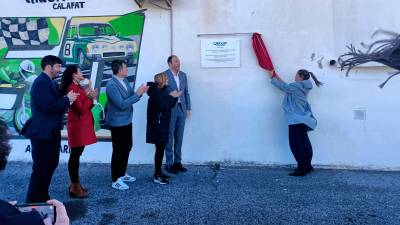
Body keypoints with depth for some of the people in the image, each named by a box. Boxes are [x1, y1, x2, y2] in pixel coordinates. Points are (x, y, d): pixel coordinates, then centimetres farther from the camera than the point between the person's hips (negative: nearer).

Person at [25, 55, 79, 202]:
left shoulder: (51, 82, 13)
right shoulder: (41, 82, -17)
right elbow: (48, 106, -26)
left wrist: (67, 99, -5)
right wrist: (67, 99, -15)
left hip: (52, 132, 10)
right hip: (42, 133, -10)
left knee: (51, 164, 19)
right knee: (41, 168, -1)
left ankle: (43, 198, 33)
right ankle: (33, 202, 15)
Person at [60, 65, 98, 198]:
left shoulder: (78, 87, 14)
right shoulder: (72, 88, -16)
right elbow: (81, 109, -21)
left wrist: (89, 96, 1)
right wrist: (90, 98, -10)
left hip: (81, 125, 10)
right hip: (77, 126, -10)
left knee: (76, 155, 15)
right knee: (75, 155, -3)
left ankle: (75, 184, 26)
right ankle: (75, 187, 6)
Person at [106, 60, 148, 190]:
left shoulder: (125, 80, 5)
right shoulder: (111, 85, -22)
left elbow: (131, 99, 10)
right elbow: (122, 104, -26)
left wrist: (140, 92, -8)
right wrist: (137, 94, -23)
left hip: (127, 121, 9)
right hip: (117, 123, -9)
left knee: (127, 148, 18)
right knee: (118, 150, 1)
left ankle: (122, 174, 34)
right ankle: (115, 180, 15)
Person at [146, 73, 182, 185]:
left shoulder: (162, 91, 16)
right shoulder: (156, 91, -14)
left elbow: (169, 105, 16)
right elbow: (162, 106, -24)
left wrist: (174, 97, 2)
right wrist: (171, 97, -14)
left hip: (162, 125, 10)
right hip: (157, 125, -10)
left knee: (160, 149, 12)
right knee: (160, 149, -6)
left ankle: (158, 173, 21)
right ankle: (157, 176, 2)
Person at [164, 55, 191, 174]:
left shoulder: (183, 75, 10)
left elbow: (186, 92, 13)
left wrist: (188, 108, 9)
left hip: (181, 109, 6)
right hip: (170, 110, -5)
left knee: (179, 137, 12)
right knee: (169, 138, 4)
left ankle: (177, 162, 23)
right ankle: (169, 164, 14)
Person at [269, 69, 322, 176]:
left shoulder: (297, 86, -13)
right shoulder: (302, 87, 15)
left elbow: (283, 87, -4)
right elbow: (287, 86, 22)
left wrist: (273, 78, 10)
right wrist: (277, 77, 24)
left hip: (296, 120, -10)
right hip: (302, 119, 10)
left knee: (296, 144, -6)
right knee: (304, 144, 14)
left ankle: (302, 168, -3)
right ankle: (307, 166, 23)